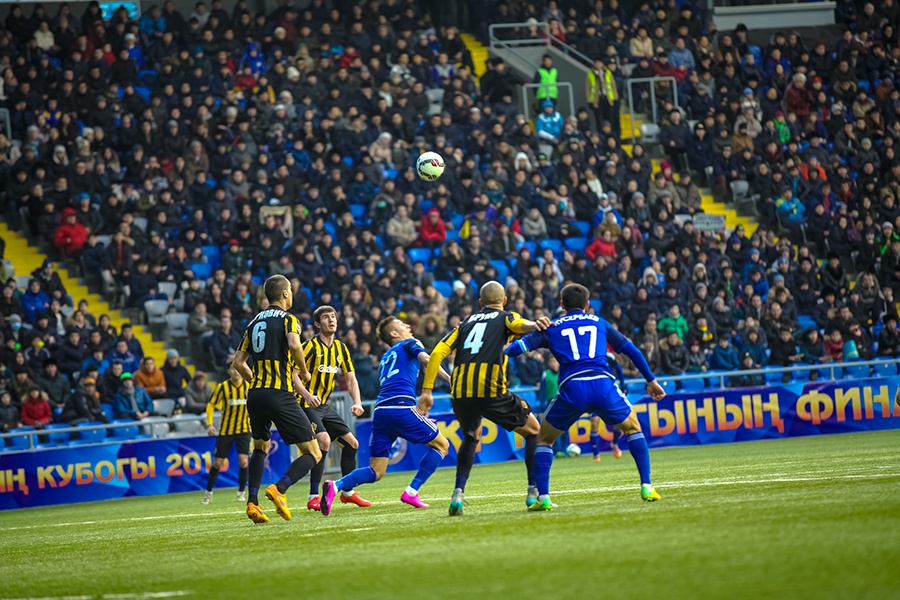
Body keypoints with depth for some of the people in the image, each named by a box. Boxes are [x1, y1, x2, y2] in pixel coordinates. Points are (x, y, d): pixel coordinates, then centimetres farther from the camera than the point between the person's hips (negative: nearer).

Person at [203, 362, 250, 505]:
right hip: (225, 430, -1)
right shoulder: (222, 387, -7)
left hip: (243, 429, 1)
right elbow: (211, 405, -1)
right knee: (218, 463, 2)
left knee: (243, 461, -14)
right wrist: (209, 424, -12)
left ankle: (241, 492, 4)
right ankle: (208, 492, 20)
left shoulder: (248, 386, -1)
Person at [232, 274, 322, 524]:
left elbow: (238, 362, 15)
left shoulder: (255, 322, 17)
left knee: (260, 448, 28)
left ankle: (252, 502, 14)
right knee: (313, 454, -3)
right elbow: (294, 344, -21)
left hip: (255, 395, 6)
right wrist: (304, 371, -5)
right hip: (280, 395, -6)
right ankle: (279, 490, -25)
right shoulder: (287, 319, -1)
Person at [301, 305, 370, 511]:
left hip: (325, 406, 8)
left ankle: (347, 492, 26)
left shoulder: (341, 348, 9)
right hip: (307, 406, -8)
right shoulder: (311, 346, -14)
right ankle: (313, 497, -24)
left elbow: (351, 379, 11)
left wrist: (357, 402, -6)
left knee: (351, 443, 8)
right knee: (324, 440, -27)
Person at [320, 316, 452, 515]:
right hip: (401, 407, -6)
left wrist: (416, 408, 33)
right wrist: (448, 377, -11)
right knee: (441, 445, 12)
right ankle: (411, 492, -1)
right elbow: (425, 358, -6)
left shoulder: (385, 358, 33)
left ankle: (336, 486, -19)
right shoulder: (409, 344, 15)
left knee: (376, 472, 7)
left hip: (380, 410, 6)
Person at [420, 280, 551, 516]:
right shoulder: (506, 318, 15)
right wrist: (532, 325, -34)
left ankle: (458, 494, 12)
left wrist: (427, 390, 14)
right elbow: (519, 324, -12)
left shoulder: (466, 322, 25)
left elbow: (438, 352, 14)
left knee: (470, 438, 31)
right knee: (533, 431, 16)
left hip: (460, 393, 4)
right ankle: (534, 492, 7)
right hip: (491, 391, -4)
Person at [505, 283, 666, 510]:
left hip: (572, 388, -1)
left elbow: (518, 347, 10)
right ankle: (646, 487, 13)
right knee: (633, 427, 26)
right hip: (603, 384, 1)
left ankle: (543, 497, 5)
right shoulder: (599, 323, 25)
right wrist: (651, 380, 33)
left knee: (544, 438, 20)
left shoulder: (552, 327, 21)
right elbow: (631, 350, 25)